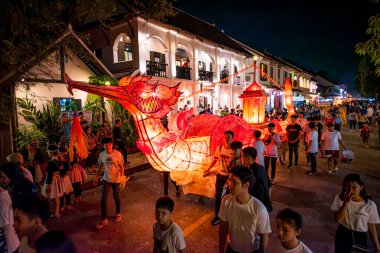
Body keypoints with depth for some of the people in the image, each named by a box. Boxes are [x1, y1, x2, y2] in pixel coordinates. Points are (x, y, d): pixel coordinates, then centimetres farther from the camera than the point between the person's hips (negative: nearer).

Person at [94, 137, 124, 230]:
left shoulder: (117, 154, -17)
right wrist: (96, 177, 10)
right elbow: (100, 166, 9)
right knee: (103, 199, 0)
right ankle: (104, 219, 14)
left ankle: (118, 214, 38)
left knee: (116, 197, 15)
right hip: (106, 179, 3)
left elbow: (121, 167, -11)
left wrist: (122, 178, -17)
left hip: (116, 179, -3)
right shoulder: (102, 154, -5)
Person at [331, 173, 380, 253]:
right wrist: (346, 202, -26)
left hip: (360, 237, -1)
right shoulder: (340, 199, -12)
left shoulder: (370, 205, -14)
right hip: (342, 235, 1)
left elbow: (372, 228, -5)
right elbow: (338, 219, -19)